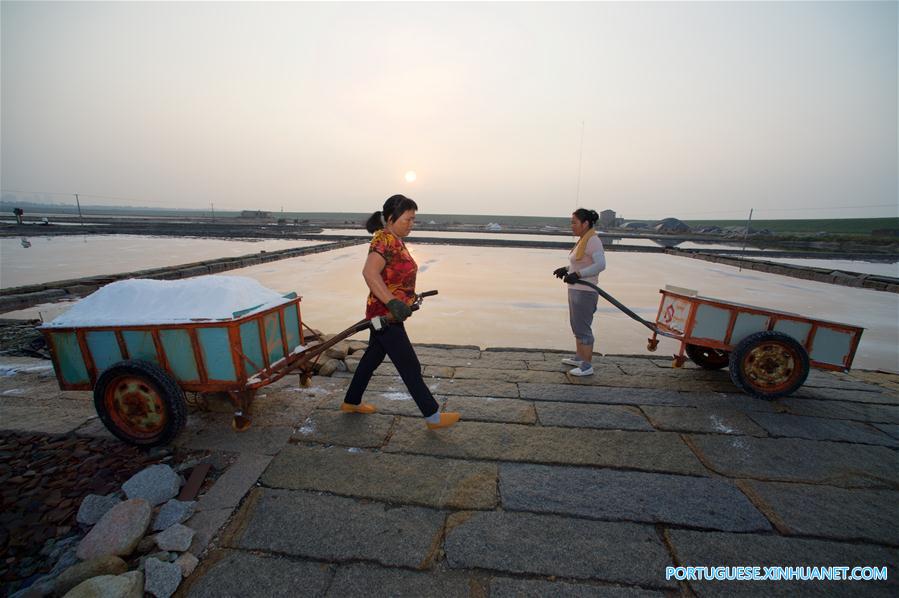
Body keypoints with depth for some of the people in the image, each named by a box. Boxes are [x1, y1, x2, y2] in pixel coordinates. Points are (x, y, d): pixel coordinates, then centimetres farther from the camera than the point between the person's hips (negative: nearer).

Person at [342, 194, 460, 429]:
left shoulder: (395, 240, 11)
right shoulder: (384, 239, -19)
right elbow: (369, 272, -34)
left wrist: (408, 299, 15)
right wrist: (392, 302, -40)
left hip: (386, 314, 10)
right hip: (385, 315, -10)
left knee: (372, 357, 22)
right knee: (410, 367, 0)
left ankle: (351, 402, 40)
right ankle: (433, 416, 14)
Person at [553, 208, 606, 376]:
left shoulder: (593, 241, -17)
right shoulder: (583, 240, 12)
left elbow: (600, 264, -29)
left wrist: (577, 274, -34)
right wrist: (566, 269, 15)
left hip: (584, 293, -10)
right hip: (576, 291, 10)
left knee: (582, 329, -2)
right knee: (577, 326, 20)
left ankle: (587, 366, 9)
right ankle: (579, 358, 34)